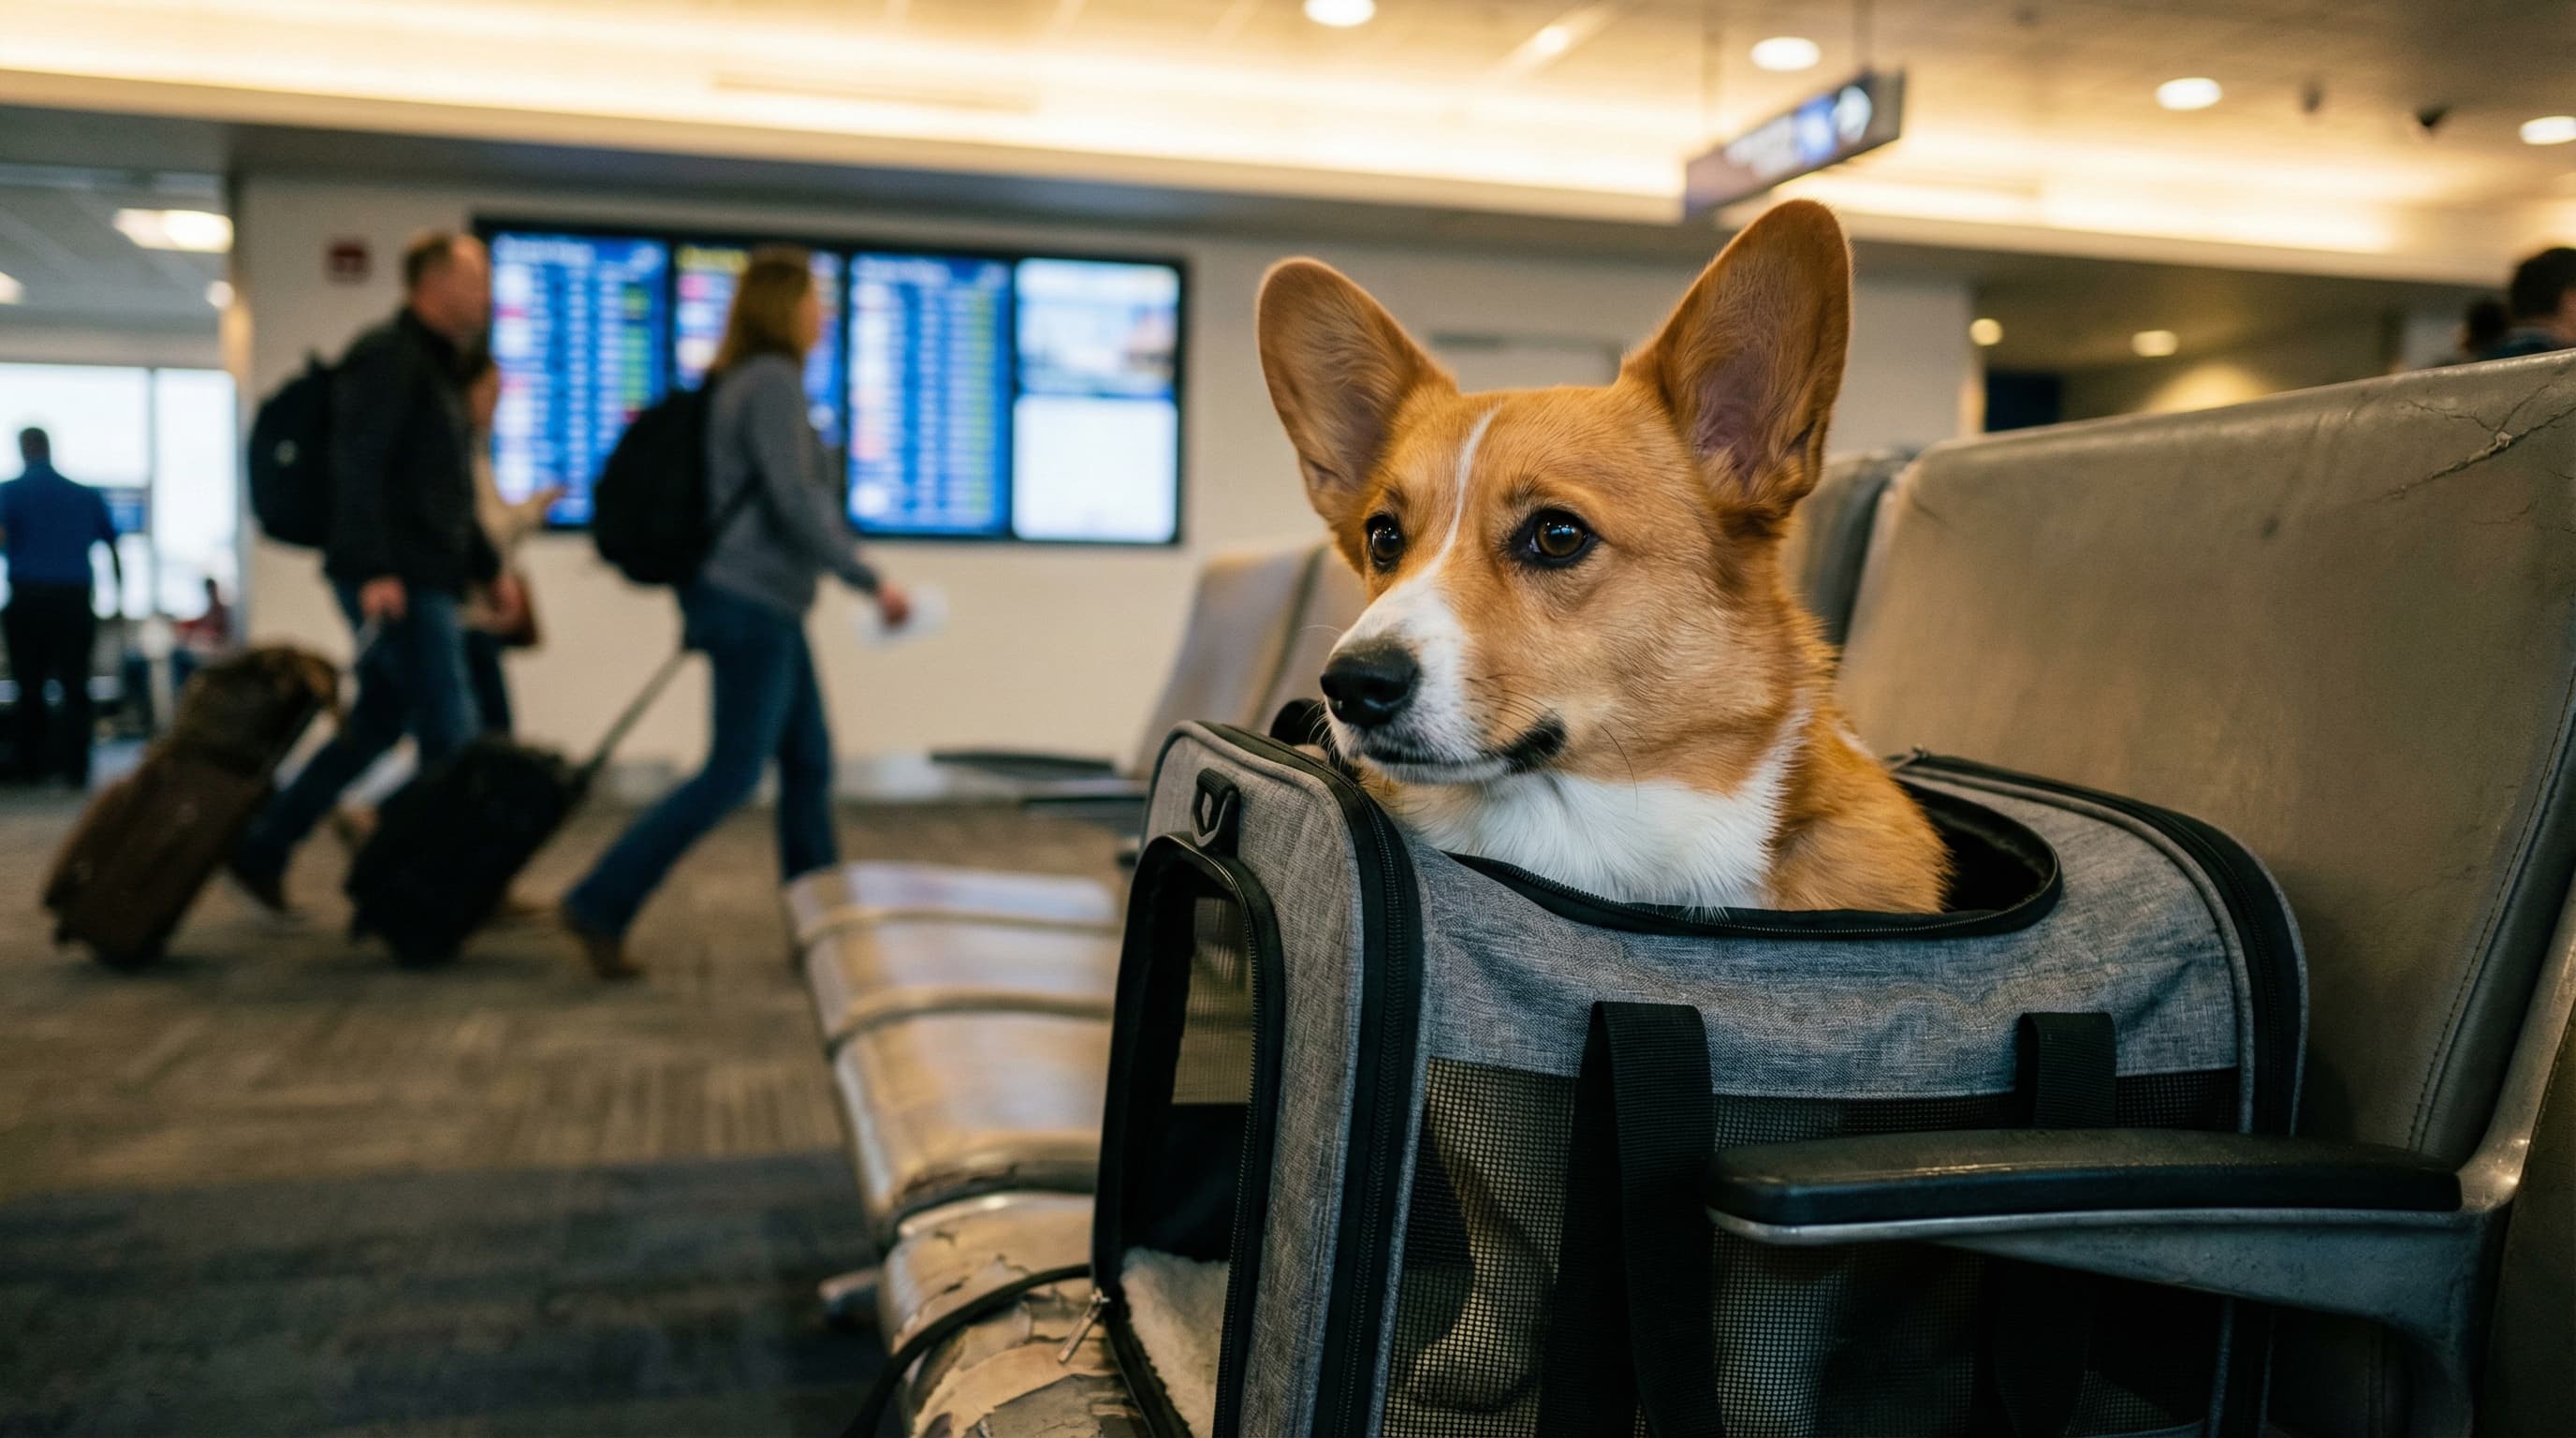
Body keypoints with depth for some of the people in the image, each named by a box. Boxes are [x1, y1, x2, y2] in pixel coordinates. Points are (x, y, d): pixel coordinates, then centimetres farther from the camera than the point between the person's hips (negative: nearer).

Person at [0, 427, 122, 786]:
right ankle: (75, 767, -3)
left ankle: (32, 765, 14)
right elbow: (113, 548, 13)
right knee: (75, 687, 4)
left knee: (30, 686, 9)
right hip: (75, 601, 1)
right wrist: (119, 595, 21)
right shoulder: (87, 496, 10)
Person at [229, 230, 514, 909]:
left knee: (374, 726, 14)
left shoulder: (437, 368, 22)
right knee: (450, 733, -7)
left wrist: (489, 567, 24)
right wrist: (375, 569, -26)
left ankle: (260, 849, 22)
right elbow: (357, 466, -19)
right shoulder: (389, 356, -9)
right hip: (396, 584, -10)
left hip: (425, 581, 10)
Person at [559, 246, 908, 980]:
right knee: (732, 775, -6)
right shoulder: (774, 381, -14)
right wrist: (871, 582, -16)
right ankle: (600, 904, -2)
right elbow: (795, 502, -21)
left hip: (763, 605, 10)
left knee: (810, 762, 12)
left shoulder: (739, 382, 15)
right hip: (752, 603, -10)